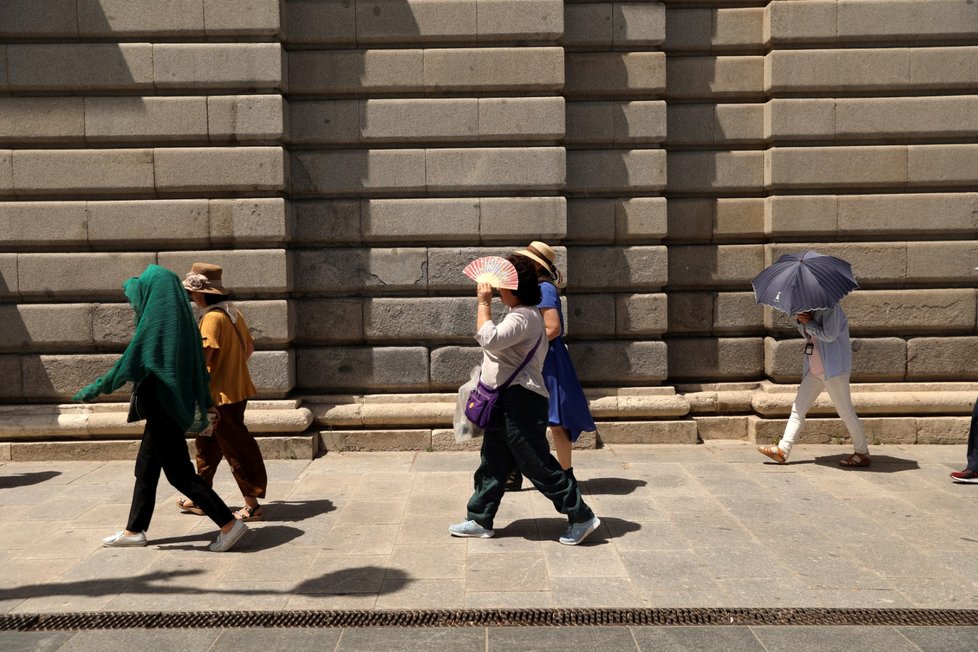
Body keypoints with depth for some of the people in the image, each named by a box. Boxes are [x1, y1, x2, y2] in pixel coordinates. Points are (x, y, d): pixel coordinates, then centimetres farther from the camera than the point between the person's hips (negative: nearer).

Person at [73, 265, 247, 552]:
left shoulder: (154, 320, -17)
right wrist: (206, 404, 21)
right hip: (175, 406, 9)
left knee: (180, 473, -3)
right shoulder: (180, 318, 9)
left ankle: (229, 524, -3)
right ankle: (134, 530, 30)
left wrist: (92, 390, -5)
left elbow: (129, 364, -17)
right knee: (145, 469, 18)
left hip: (161, 407, -9)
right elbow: (198, 364, 14)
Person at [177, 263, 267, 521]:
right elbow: (249, 347, 17)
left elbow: (203, 356, -25)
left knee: (236, 450, -3)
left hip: (222, 395, -10)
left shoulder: (213, 317, -18)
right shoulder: (233, 313, 10)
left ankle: (252, 505, 4)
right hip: (237, 388, 10)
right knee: (207, 445, 21)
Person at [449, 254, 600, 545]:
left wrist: (484, 303, -21)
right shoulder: (521, 314, 17)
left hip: (521, 402, -11)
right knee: (493, 464, 15)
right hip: (506, 403, 11)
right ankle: (480, 520, 25)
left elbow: (490, 340, -30)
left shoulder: (524, 316, -18)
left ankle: (581, 516, 6)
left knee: (538, 464, -5)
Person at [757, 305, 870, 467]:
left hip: (833, 368, -9)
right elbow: (806, 334, 20)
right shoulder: (812, 310, 14)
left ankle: (862, 454, 11)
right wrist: (801, 321, 1)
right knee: (798, 409, 4)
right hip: (813, 371, 9)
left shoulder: (830, 308, -13)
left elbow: (829, 335, -22)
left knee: (845, 412, -1)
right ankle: (783, 450, 4)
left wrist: (808, 322, -13)